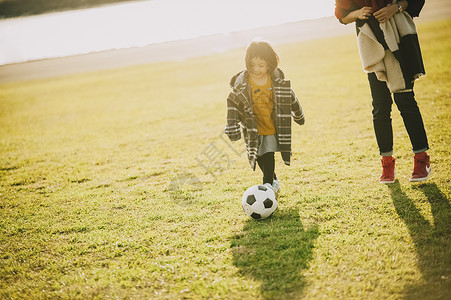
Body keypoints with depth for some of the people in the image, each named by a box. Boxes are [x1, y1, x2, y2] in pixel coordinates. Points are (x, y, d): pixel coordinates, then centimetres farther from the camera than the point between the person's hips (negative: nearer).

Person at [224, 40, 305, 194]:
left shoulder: (277, 79, -8)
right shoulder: (242, 82, -12)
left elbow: (290, 98, 8)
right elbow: (233, 102, -4)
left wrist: (298, 116, 19)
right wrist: (233, 128, -9)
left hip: (272, 127, 0)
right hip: (253, 128, 1)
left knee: (268, 157, -7)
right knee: (259, 157, 8)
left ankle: (268, 184, 5)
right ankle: (273, 180, 29)